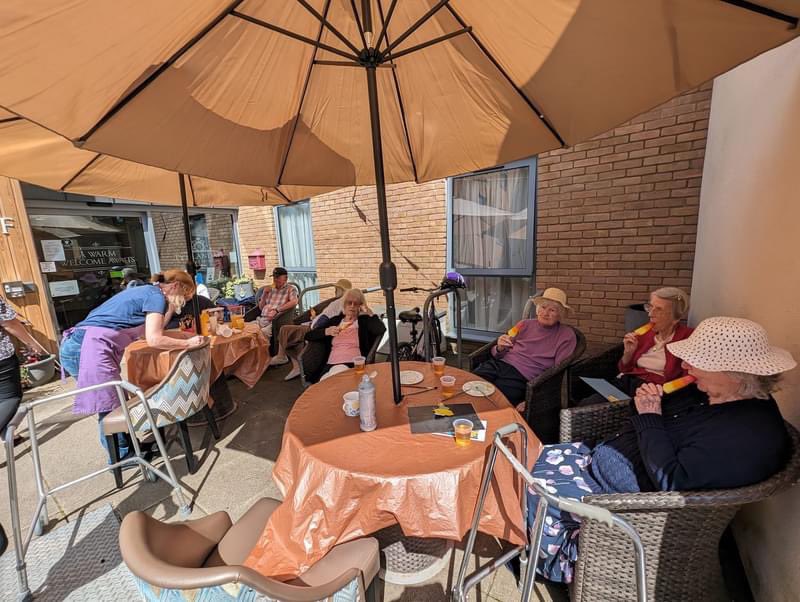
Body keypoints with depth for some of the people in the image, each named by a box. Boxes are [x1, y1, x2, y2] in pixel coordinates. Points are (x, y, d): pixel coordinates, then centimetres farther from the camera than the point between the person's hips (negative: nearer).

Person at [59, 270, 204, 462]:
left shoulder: (146, 292, 19)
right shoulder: (156, 296, -9)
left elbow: (151, 331, 18)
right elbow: (154, 340, -16)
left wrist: (171, 308, 17)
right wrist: (188, 343, -6)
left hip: (78, 345, 10)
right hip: (90, 347, -10)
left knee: (114, 402, 15)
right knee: (111, 406, 1)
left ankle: (125, 447, 26)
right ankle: (121, 456, 15)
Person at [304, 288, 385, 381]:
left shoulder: (364, 320, 11)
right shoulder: (334, 320, 18)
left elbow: (381, 330, -10)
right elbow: (308, 335, 10)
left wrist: (370, 313, -2)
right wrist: (326, 331, -7)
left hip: (355, 365, -1)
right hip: (331, 365, 2)